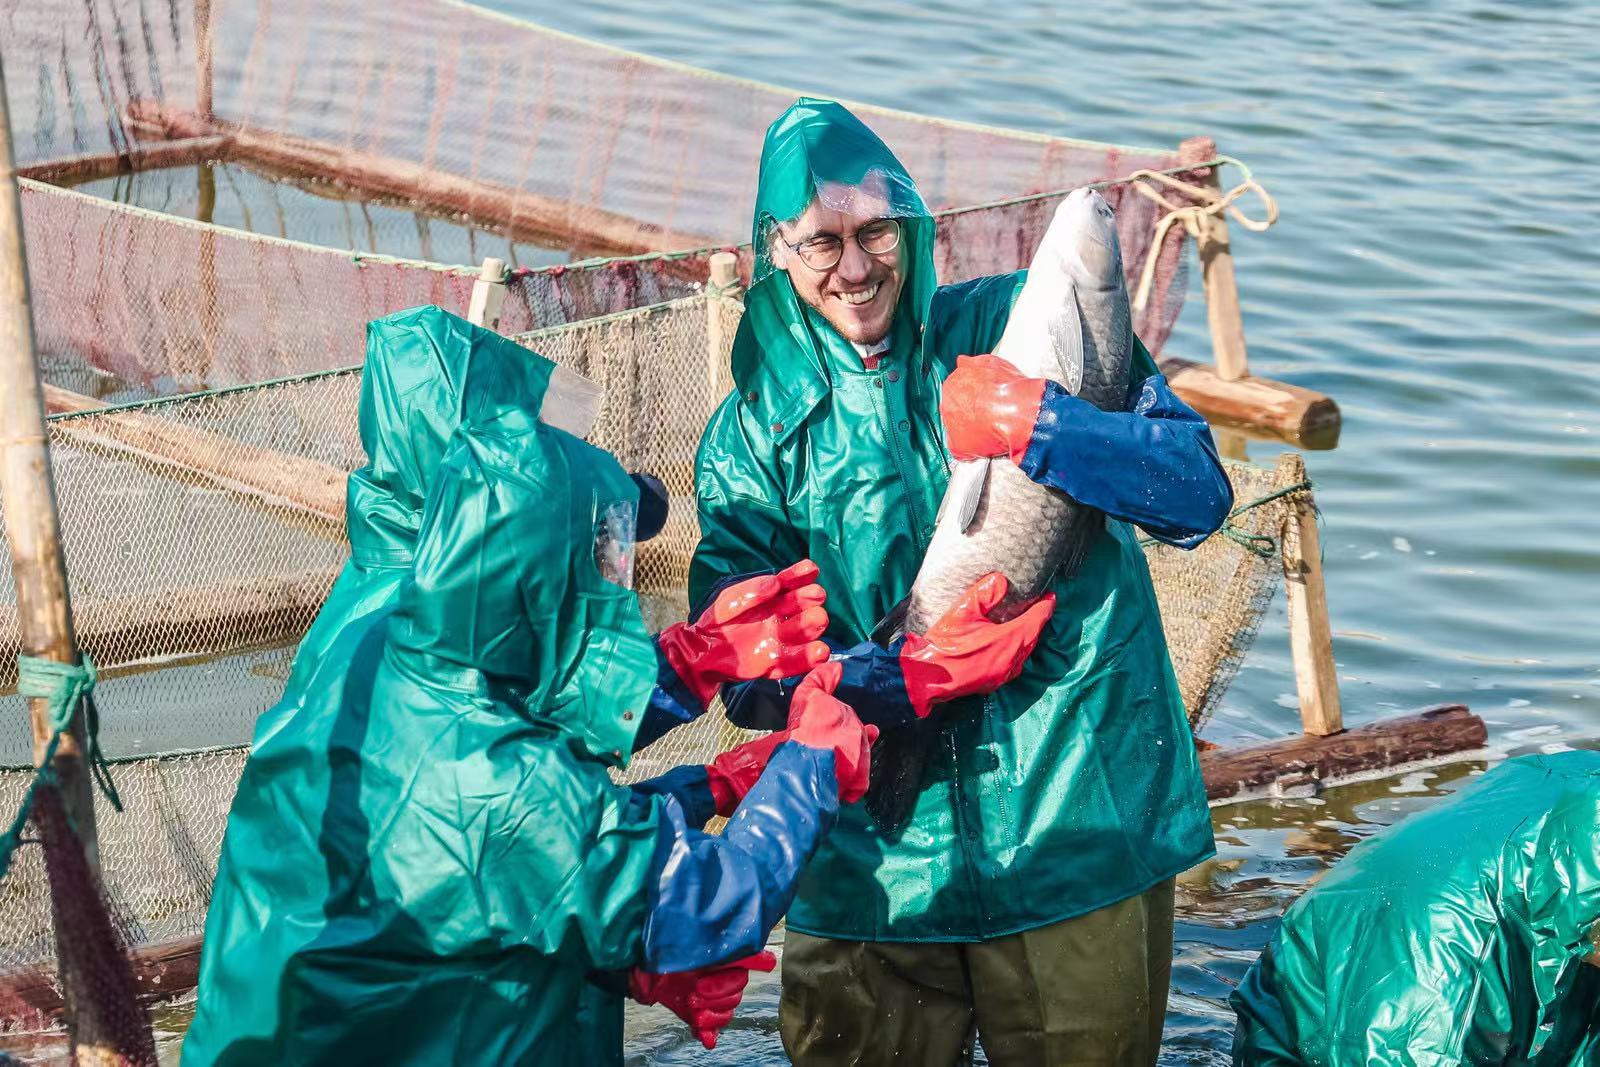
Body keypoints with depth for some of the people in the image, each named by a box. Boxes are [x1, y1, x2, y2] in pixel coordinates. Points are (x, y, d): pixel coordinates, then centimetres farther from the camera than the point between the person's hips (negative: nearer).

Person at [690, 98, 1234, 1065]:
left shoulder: (1016, 331, 0)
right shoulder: (754, 433, 4)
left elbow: (1200, 494, -8)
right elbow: (743, 666, -3)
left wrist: (1038, 428, -22)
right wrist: (902, 680, -19)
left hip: (1076, 829, -1)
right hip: (873, 857, 1)